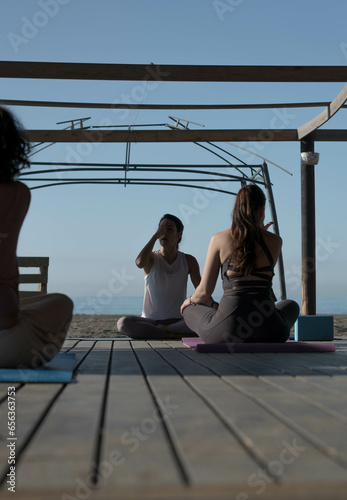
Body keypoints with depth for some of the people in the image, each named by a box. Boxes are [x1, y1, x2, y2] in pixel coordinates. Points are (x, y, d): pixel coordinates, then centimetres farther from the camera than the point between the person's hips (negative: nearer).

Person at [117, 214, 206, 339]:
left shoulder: (189, 261, 5)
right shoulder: (151, 258, 0)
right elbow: (139, 263, -26)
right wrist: (156, 235, -19)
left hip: (178, 321, 1)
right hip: (151, 321, -1)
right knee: (123, 323, -32)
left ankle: (163, 329, -17)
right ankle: (172, 335, -25)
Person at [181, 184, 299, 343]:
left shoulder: (219, 239, -1)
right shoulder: (275, 241, 1)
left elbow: (205, 291, 2)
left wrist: (190, 301, 26)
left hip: (227, 330, -1)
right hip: (267, 332, 1)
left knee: (189, 310, 32)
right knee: (291, 306, 37)